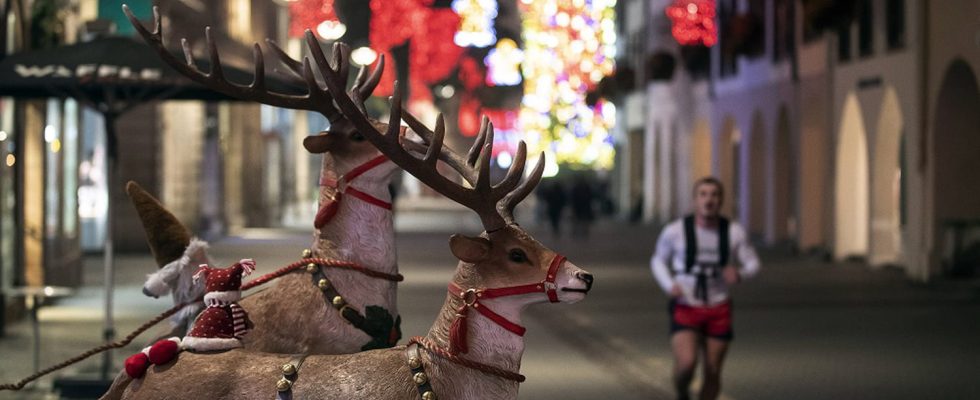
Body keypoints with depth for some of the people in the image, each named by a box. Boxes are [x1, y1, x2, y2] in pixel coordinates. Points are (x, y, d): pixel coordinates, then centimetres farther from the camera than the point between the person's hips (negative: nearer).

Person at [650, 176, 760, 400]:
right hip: (685, 310, -2)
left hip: (718, 311, 2)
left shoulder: (734, 232, -8)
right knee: (686, 364, -22)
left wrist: (739, 274, -23)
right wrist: (669, 286, -15)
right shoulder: (675, 231, -12)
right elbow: (658, 261, 5)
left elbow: (752, 265, 1)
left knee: (713, 372, 6)